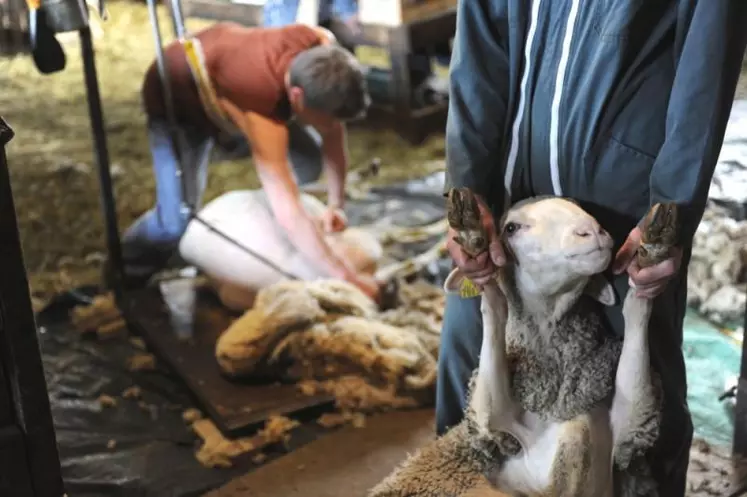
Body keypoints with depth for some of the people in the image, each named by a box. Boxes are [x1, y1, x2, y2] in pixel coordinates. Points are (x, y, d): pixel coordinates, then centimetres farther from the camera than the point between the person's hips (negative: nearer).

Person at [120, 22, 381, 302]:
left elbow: (334, 128, -14)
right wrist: (345, 277, -50)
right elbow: (288, 215, -50)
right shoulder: (259, 110, -48)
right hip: (177, 102, -6)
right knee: (178, 219, -18)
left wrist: (336, 203, -18)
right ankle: (129, 267, 16)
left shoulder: (321, 46, -31)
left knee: (309, 161, -2)